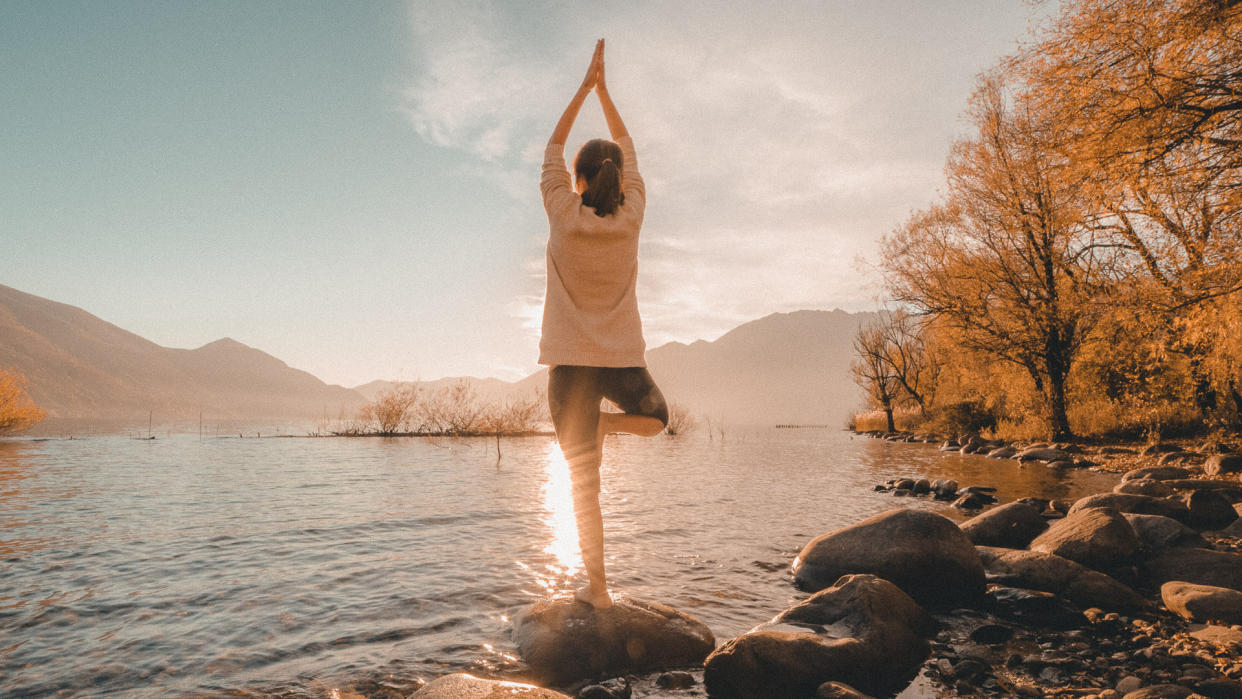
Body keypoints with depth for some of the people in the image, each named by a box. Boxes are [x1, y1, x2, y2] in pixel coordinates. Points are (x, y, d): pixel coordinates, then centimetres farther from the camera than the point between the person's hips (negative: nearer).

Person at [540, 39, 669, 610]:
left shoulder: (563, 214, -6)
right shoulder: (630, 217, -2)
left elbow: (553, 148, 10)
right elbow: (628, 151, 13)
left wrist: (585, 86, 15)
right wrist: (602, 88, 19)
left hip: (571, 362, -1)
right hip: (623, 358, 1)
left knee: (583, 482, 5)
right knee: (656, 418, 33)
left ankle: (598, 588, 5)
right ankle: (606, 423, 2)